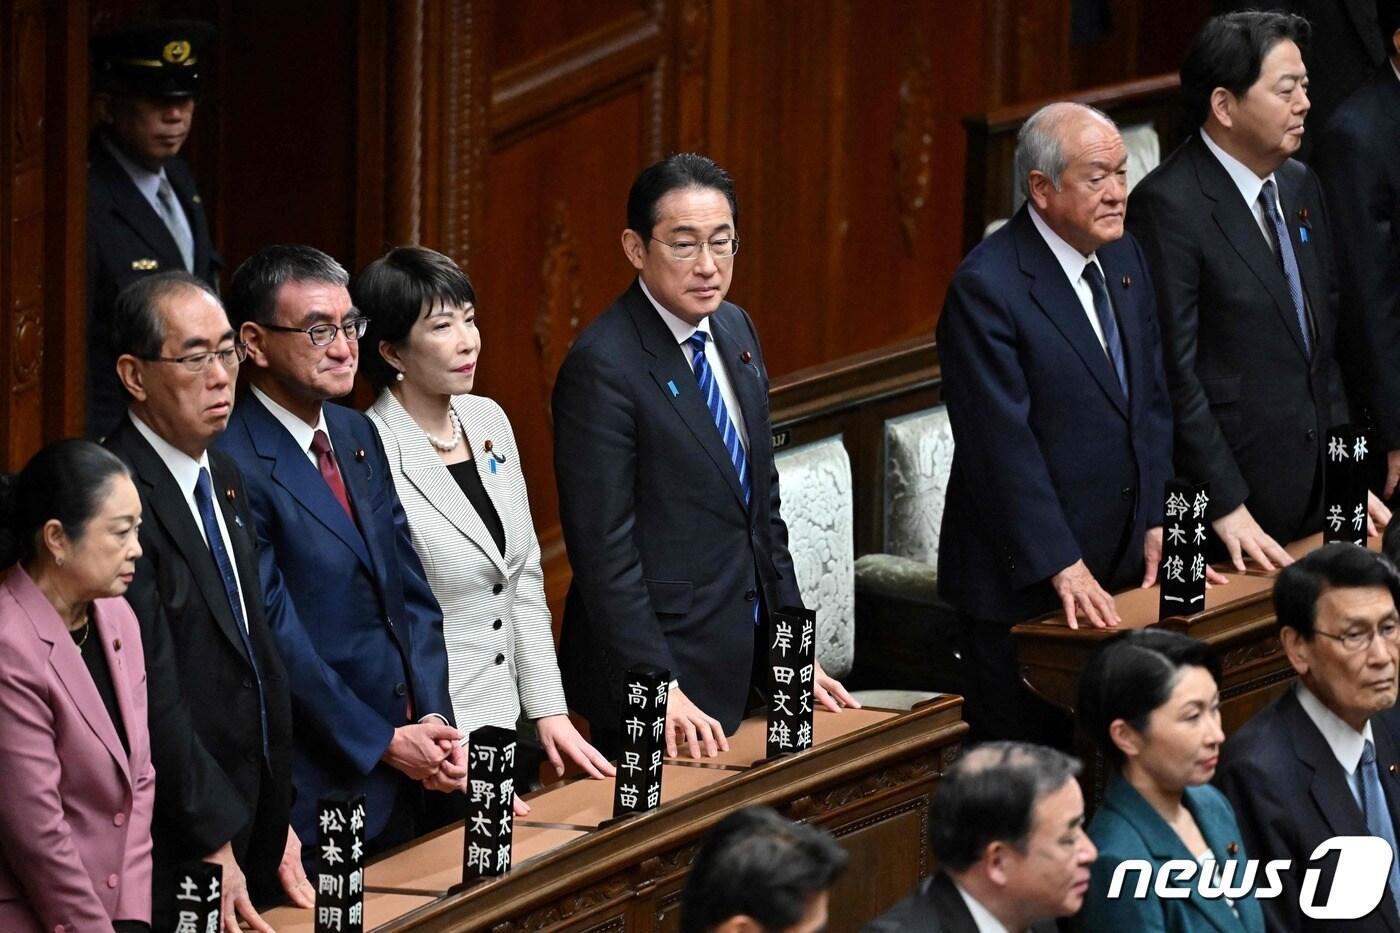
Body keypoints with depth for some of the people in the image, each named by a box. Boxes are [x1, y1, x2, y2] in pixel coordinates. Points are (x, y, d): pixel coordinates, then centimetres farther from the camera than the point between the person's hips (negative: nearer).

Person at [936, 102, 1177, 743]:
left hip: (1119, 567, 7)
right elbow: (1003, 444, -19)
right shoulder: (987, 287, -16)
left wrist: (1157, 522, 5)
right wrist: (1061, 567, -20)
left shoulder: (1123, 258, 9)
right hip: (1020, 584, -7)